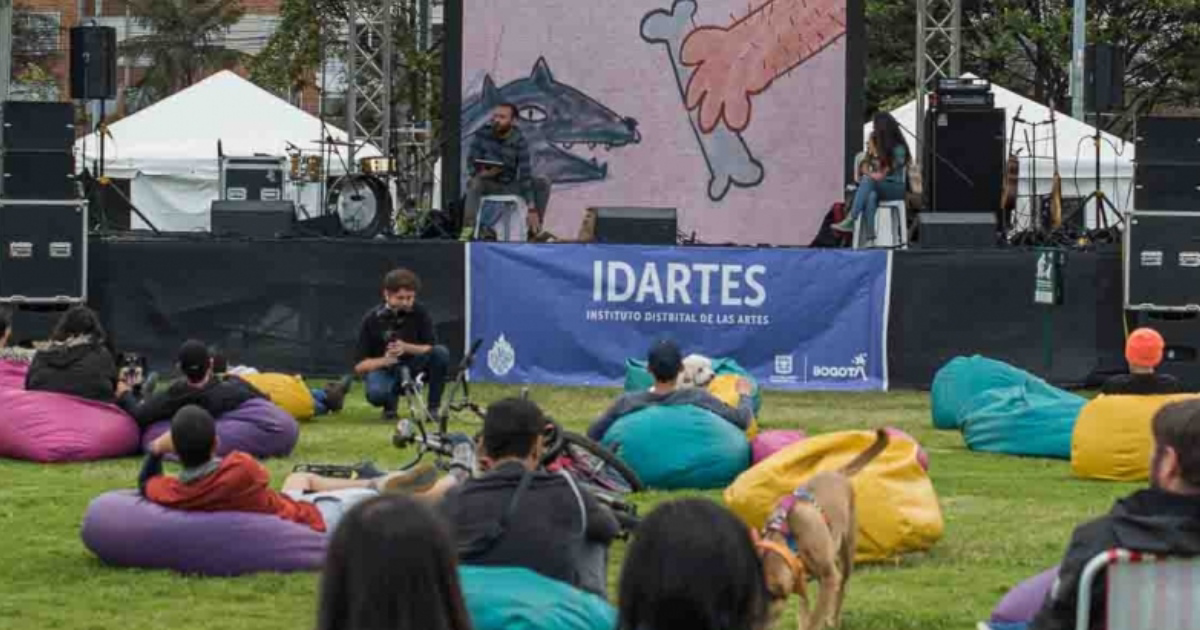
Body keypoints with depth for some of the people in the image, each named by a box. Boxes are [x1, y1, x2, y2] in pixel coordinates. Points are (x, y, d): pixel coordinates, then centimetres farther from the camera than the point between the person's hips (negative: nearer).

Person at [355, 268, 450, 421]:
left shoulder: (419, 313, -7)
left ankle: (433, 408, -13)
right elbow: (359, 366, -10)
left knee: (441, 353, -26)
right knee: (376, 394, -38)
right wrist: (384, 361, -29)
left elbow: (430, 348, -8)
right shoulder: (372, 319, -12)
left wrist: (406, 348, -26)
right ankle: (391, 401, 2)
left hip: (413, 368, 2)